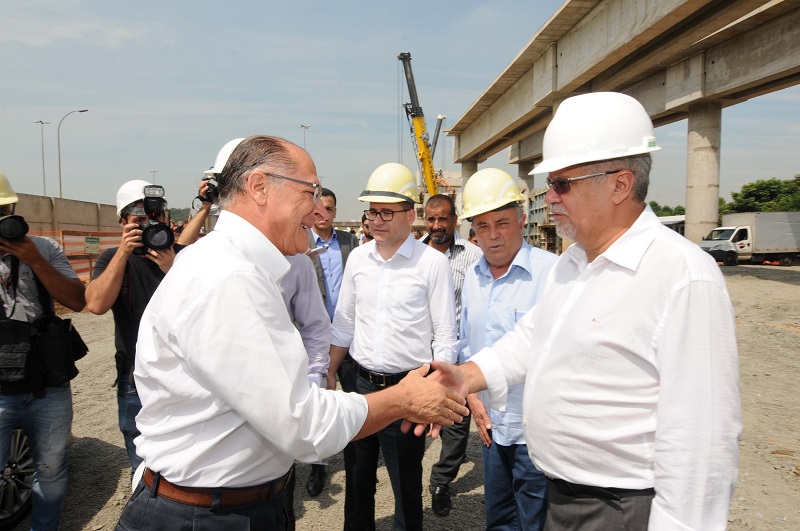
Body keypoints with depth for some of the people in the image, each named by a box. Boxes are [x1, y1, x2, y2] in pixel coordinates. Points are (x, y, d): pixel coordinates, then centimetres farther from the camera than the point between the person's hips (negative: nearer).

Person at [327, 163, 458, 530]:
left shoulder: (432, 262, -9)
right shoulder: (358, 258, 4)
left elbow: (445, 337, -8)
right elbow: (343, 324, 11)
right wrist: (329, 373, 9)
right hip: (361, 384, 5)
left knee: (406, 488, 12)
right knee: (357, 481, 19)